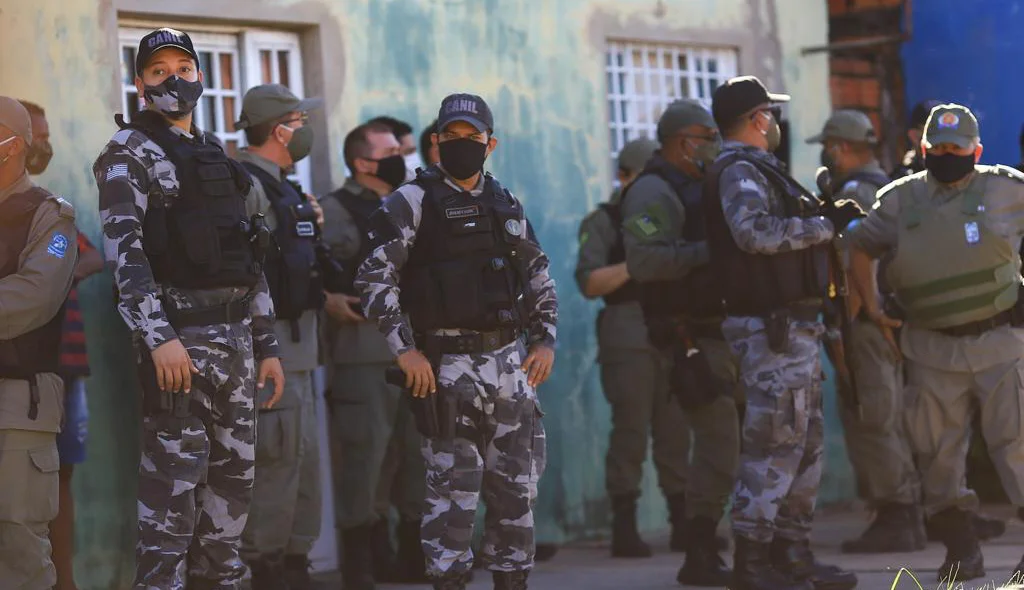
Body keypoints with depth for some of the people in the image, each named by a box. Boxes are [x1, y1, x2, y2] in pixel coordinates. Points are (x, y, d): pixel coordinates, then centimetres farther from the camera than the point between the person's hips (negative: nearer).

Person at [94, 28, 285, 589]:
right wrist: (159, 337, -23)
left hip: (236, 336, 7)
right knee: (174, 481, -9)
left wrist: (267, 346, 16)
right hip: (179, 337, -7)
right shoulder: (129, 153, -2)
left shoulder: (218, 157, 20)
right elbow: (123, 248, -14)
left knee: (233, 476, 8)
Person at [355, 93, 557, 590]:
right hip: (447, 364, -5)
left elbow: (539, 279, 22)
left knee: (516, 486, 7)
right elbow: (374, 277, -8)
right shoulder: (413, 203, -3)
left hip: (509, 362, 5)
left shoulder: (506, 204, 14)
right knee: (454, 488, -6)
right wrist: (404, 348, -13)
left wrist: (545, 340, 10)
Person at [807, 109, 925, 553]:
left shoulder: (855, 192, -13)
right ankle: (903, 517, 17)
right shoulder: (885, 185, 19)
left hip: (866, 320, -10)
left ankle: (894, 520, -8)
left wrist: (843, 324, -19)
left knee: (868, 423, -8)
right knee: (887, 423, 14)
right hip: (891, 317, 10)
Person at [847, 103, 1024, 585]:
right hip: (933, 350, 3)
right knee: (938, 452, 5)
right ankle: (961, 550, 15)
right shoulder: (901, 200, 7)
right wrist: (872, 309, 12)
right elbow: (861, 248, 19)